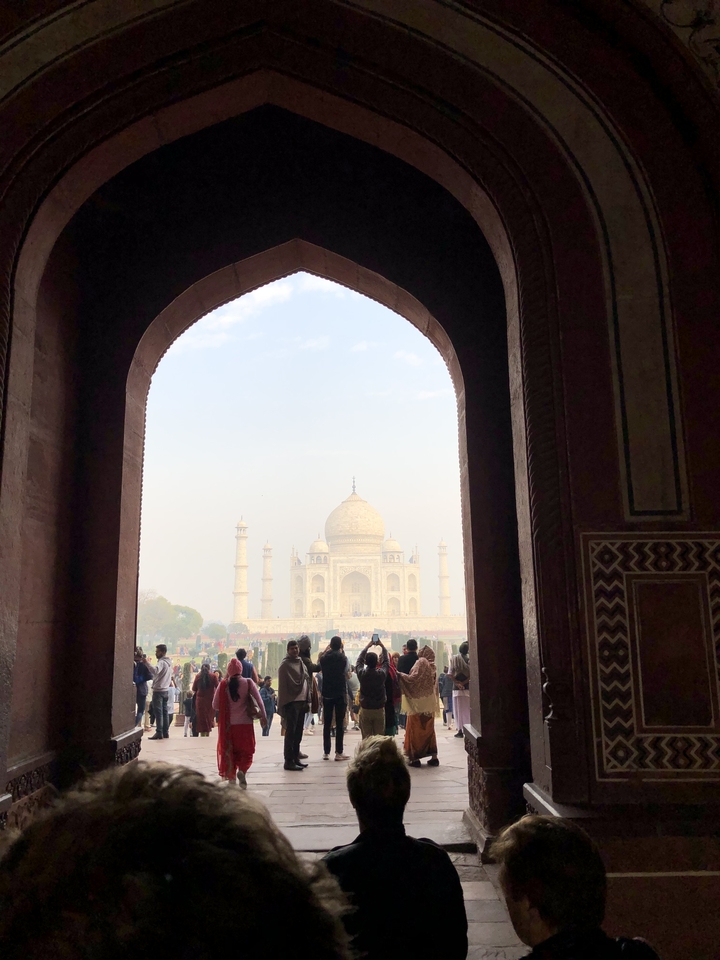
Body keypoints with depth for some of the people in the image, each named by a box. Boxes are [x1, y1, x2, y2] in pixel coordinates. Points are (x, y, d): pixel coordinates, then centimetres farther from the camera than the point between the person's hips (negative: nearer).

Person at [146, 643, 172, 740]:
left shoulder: (161, 662, -16)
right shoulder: (169, 662, 14)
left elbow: (155, 671, -36)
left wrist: (146, 662, -39)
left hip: (158, 690, -9)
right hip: (166, 690, 9)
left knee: (158, 712, -8)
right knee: (164, 712, 11)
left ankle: (159, 733, -11)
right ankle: (165, 732, 14)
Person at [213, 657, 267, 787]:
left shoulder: (223, 684, -5)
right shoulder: (248, 682, -6)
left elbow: (215, 705, -2)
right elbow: (259, 700, -10)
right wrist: (263, 716, -3)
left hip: (228, 724, 1)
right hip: (245, 723, -1)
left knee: (229, 751, 14)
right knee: (246, 751, 10)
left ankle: (231, 778, 12)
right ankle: (242, 771, -15)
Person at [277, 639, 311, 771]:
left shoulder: (302, 664, 15)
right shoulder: (284, 665, -7)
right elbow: (282, 686, -9)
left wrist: (307, 700, 13)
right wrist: (283, 704, -13)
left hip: (301, 702, 7)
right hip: (291, 703, -7)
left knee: (298, 732, 12)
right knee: (290, 732, -4)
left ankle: (296, 758, 19)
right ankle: (288, 761, 0)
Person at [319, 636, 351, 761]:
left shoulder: (324, 658, -1)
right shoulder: (343, 658, -9)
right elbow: (347, 674, 1)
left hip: (327, 694, 3)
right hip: (340, 694, -3)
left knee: (327, 723, 8)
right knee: (340, 723, 0)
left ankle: (326, 752, 10)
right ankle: (339, 752, -1)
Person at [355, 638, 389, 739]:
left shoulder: (362, 673, -10)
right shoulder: (381, 674, -12)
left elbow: (359, 661, 9)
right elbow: (385, 661, 6)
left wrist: (367, 646, 17)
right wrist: (382, 646, 17)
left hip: (365, 710, 1)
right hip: (379, 710, -1)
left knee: (366, 738, 5)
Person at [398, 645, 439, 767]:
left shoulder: (421, 662, -11)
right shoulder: (432, 666, 12)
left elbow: (414, 678, -20)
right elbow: (433, 684, 14)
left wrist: (400, 675, -12)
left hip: (419, 702, -7)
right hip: (429, 703, 7)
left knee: (415, 729, 0)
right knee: (429, 729, 12)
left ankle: (415, 757, 1)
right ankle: (434, 757, 11)